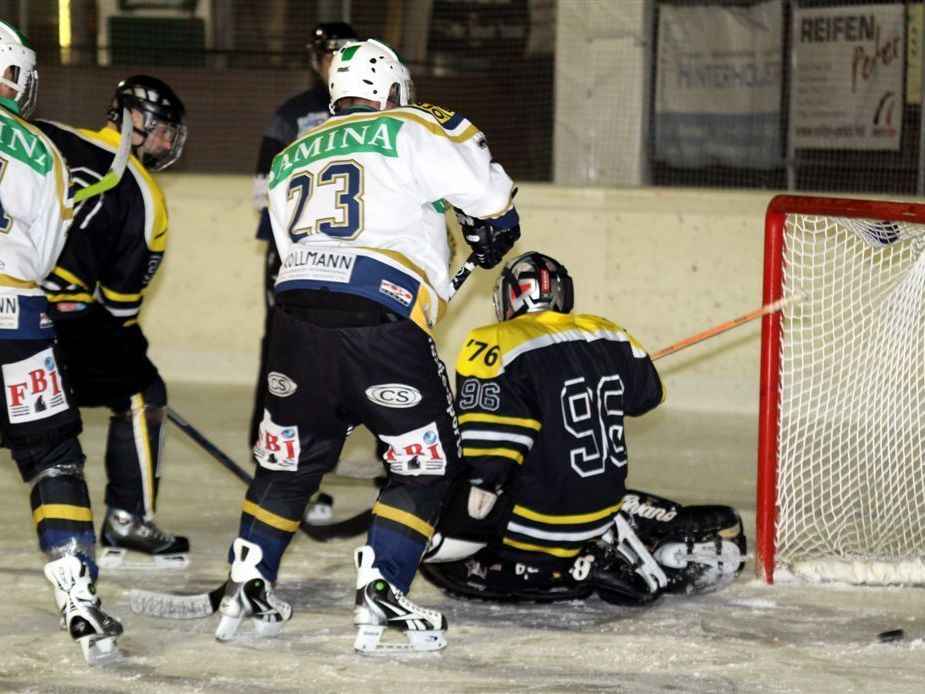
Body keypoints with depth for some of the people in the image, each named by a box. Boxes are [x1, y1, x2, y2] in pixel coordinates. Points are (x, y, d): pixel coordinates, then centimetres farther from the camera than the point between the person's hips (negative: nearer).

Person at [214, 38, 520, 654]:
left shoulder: (290, 160, 25)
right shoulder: (410, 130, 7)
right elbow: (488, 191, 5)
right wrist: (494, 231, 26)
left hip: (297, 310, 5)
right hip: (381, 321, -5)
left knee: (291, 457, 21)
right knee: (425, 462, 7)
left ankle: (247, 588, 20)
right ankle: (380, 594, -2)